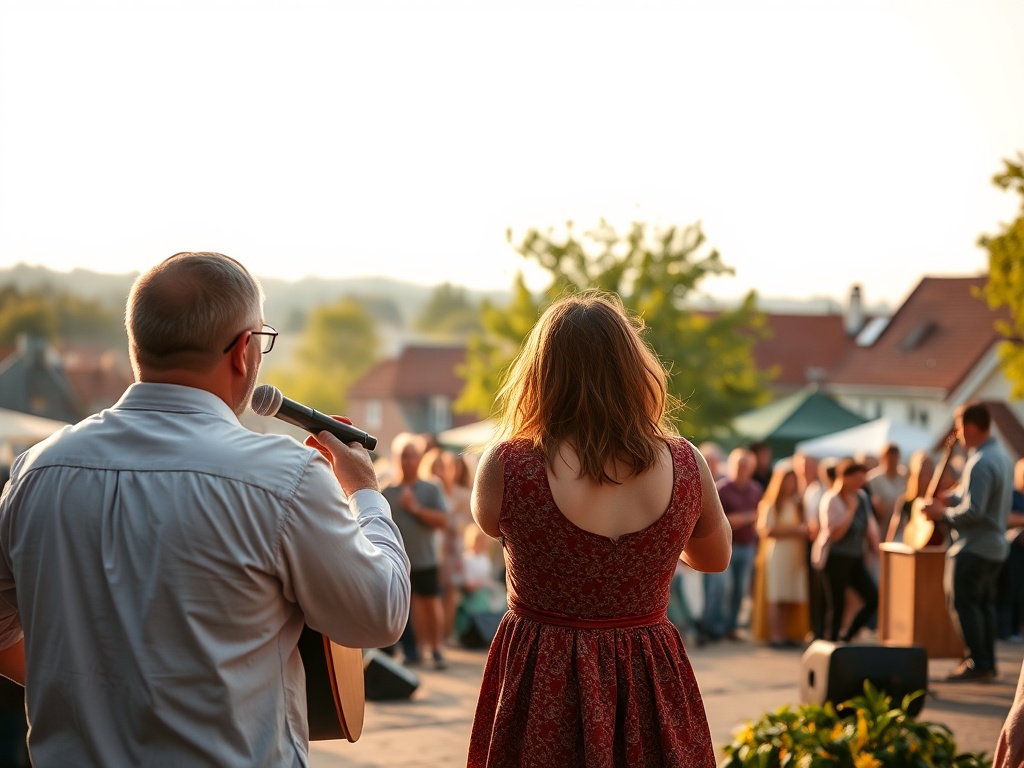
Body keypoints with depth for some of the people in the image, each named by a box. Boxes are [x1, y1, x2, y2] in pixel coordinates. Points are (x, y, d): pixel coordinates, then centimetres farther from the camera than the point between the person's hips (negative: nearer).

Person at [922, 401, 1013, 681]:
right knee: (984, 603, 15)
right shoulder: (1000, 456, 11)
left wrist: (943, 513, -13)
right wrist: (952, 497, 9)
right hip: (995, 545, 10)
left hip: (973, 547, -10)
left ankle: (977, 663, -3)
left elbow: (972, 511, -27)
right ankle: (987, 663, 18)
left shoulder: (980, 463, -23)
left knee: (962, 602, -3)